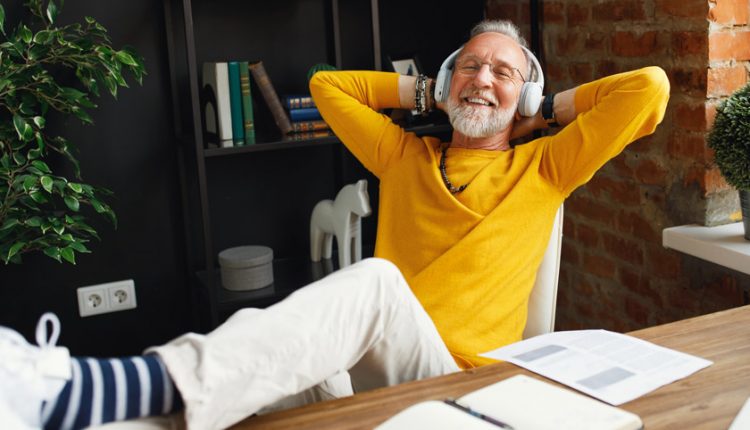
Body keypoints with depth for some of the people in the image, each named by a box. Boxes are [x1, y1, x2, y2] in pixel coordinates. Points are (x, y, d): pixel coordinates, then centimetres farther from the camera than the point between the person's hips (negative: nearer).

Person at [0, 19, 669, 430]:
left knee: (377, 281, -37)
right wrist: (426, 93, 30)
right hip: (363, 373, 4)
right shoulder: (405, 157, 24)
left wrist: (550, 106, 18)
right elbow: (327, 86, 32)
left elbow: (650, 87, 8)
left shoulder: (543, 170, 15)